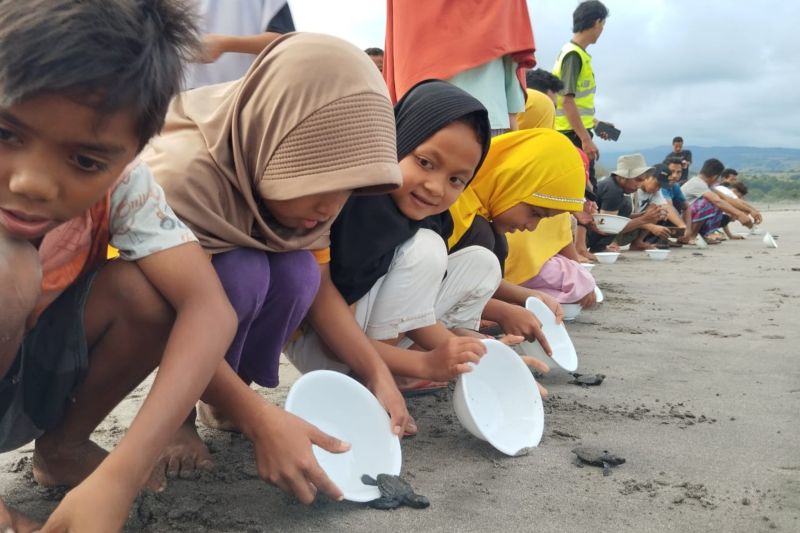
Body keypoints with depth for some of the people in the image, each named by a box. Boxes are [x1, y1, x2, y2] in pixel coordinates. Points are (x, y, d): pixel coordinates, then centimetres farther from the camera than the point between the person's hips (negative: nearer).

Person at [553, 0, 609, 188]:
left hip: (573, 133, 10)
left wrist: (594, 123, 24)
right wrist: (586, 138, -24)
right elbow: (567, 101, -21)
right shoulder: (574, 54, -13)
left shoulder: (574, 53, 15)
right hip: (573, 134, -10)